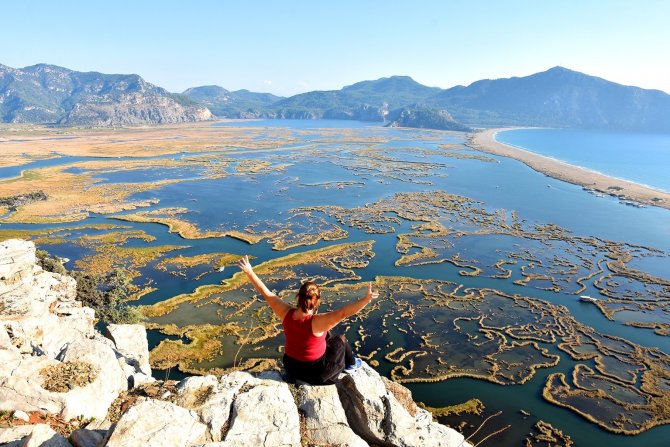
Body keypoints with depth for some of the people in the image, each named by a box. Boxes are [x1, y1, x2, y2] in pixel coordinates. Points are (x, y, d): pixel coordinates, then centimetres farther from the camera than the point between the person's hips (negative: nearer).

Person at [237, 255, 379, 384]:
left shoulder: (286, 313, -20)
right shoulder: (316, 322, -34)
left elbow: (266, 293, -13)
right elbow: (344, 312, -46)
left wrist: (249, 272, -5)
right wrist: (366, 299, -53)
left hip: (291, 366, 5)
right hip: (315, 371, -5)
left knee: (327, 335, 25)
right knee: (341, 339, 19)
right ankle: (351, 363, 46)